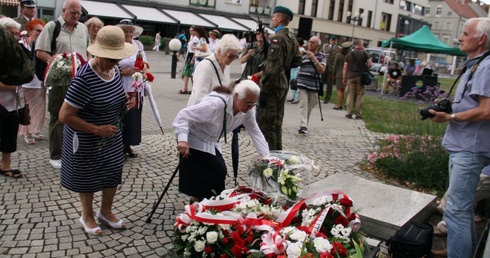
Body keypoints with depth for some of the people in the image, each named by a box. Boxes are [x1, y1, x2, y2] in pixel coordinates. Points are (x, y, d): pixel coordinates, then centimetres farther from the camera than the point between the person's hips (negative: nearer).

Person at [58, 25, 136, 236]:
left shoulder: (114, 70, -6)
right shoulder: (84, 79, -29)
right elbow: (64, 116, -28)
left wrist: (127, 102, -6)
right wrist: (97, 129, -26)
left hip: (112, 136, 7)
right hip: (87, 140, -7)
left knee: (113, 173, 17)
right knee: (88, 177, 14)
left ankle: (106, 211, 41)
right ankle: (87, 216, 38)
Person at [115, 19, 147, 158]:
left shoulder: (138, 45, 10)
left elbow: (145, 62, 17)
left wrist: (144, 68, -5)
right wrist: (125, 71, -21)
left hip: (136, 89, 6)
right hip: (119, 89, -5)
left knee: (133, 117, 10)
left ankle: (128, 145, 23)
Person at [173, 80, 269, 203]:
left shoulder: (248, 111, -13)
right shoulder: (216, 104, -35)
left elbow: (256, 133, -11)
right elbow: (184, 114, -34)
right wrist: (182, 139, -46)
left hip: (211, 143, 7)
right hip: (194, 142, -7)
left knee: (219, 171, 3)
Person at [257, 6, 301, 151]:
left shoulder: (277, 38, -15)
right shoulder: (291, 39, 12)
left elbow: (273, 66, -22)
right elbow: (297, 61, 18)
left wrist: (264, 89, -21)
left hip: (273, 85, -9)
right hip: (283, 84, 9)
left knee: (265, 124, -2)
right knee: (276, 122, 17)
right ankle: (277, 153, 25)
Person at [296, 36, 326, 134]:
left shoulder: (322, 56, 6)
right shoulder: (303, 54, 7)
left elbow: (322, 70, -7)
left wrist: (314, 58, -15)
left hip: (314, 86, 1)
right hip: (302, 84, -1)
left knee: (309, 107, 10)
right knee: (303, 105, -11)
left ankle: (305, 124, 23)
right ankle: (303, 126, -17)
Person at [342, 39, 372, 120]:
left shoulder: (349, 55, 6)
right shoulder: (364, 53, 0)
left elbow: (345, 67, 2)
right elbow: (370, 64, -7)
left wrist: (344, 78, 6)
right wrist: (365, 68, 12)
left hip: (351, 76, 2)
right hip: (360, 76, -2)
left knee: (350, 95, 6)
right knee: (359, 95, 4)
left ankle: (349, 113, 2)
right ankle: (358, 114, 4)